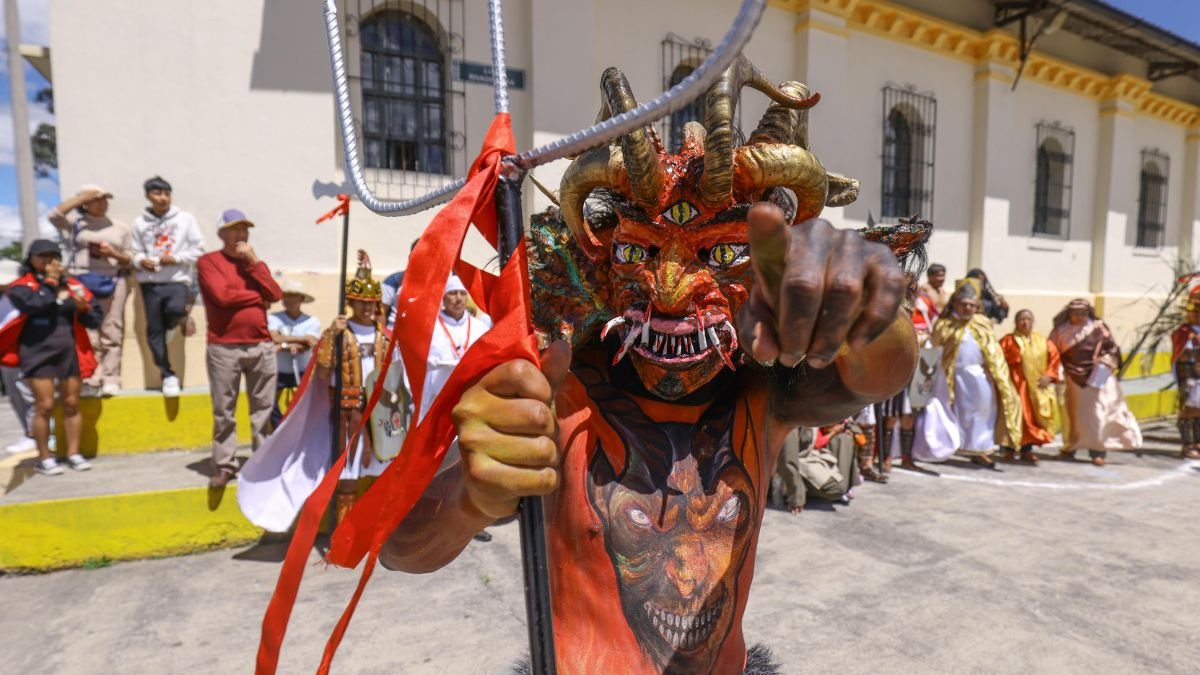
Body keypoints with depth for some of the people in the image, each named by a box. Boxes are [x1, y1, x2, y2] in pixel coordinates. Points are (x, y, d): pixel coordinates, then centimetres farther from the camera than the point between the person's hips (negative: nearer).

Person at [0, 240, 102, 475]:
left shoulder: (74, 285, 10)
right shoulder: (22, 286, 2)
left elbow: (95, 319, 9)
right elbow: (34, 304, -21)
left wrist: (84, 309, -12)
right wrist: (49, 282, -8)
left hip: (70, 353, 3)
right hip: (37, 354, -3)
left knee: (71, 404, 7)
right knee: (45, 406, -2)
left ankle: (73, 454, 15)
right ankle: (44, 458, 8)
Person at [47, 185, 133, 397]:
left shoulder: (120, 227, 15)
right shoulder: (75, 225, 14)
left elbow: (132, 259, 12)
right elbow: (54, 214, -5)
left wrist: (113, 254, -8)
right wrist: (81, 197, 2)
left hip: (113, 282, 0)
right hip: (82, 282, 0)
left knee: (111, 333, -3)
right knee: (87, 333, -4)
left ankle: (110, 380, -2)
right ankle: (91, 381, -2)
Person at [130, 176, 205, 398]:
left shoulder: (185, 219, 2)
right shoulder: (140, 222, 6)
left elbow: (198, 249, 1)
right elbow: (136, 253, 11)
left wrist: (176, 258, -11)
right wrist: (141, 261, -11)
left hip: (178, 280, -2)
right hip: (150, 283, 2)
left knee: (176, 309, -32)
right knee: (154, 331, 3)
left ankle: (168, 327, 7)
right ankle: (168, 375, 15)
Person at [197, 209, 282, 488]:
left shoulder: (254, 262, 18)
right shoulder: (208, 261, 3)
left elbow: (276, 294, 1)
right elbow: (223, 296, -13)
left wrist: (254, 262, -3)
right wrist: (258, 297, 0)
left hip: (262, 346, 4)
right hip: (224, 347, -4)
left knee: (263, 408, 5)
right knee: (224, 411, 1)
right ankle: (224, 466, 9)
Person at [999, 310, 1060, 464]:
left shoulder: (1043, 342, 9)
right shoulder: (1008, 340, -3)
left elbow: (1054, 358, 9)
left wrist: (1049, 376, -4)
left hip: (1037, 388, 4)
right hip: (1016, 385, -4)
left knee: (1034, 418, 7)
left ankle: (1027, 449, 17)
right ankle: (1010, 449, 7)